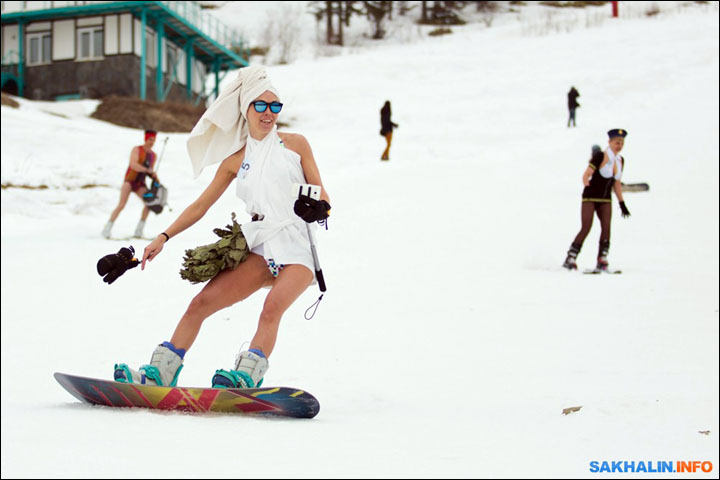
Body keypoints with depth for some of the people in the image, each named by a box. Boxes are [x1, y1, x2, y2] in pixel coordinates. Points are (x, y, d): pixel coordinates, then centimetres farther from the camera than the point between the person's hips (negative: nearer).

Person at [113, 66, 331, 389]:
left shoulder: (295, 144, 9)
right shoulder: (236, 161, 15)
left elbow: (322, 196, 8)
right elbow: (200, 205, 17)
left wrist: (317, 209, -16)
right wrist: (163, 238, 8)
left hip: (297, 245, -4)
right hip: (259, 249, 4)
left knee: (272, 307, -31)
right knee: (201, 303, -9)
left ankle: (246, 378, -43)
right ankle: (160, 373, -7)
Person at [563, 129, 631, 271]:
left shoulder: (620, 160, 9)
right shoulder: (601, 156, -12)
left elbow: (617, 183, 17)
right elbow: (586, 175, -12)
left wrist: (622, 203, 14)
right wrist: (589, 191, -16)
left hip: (606, 200, 6)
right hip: (590, 197, -6)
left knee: (606, 227, -11)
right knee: (586, 229, -11)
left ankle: (602, 261, -11)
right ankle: (570, 259, -3)